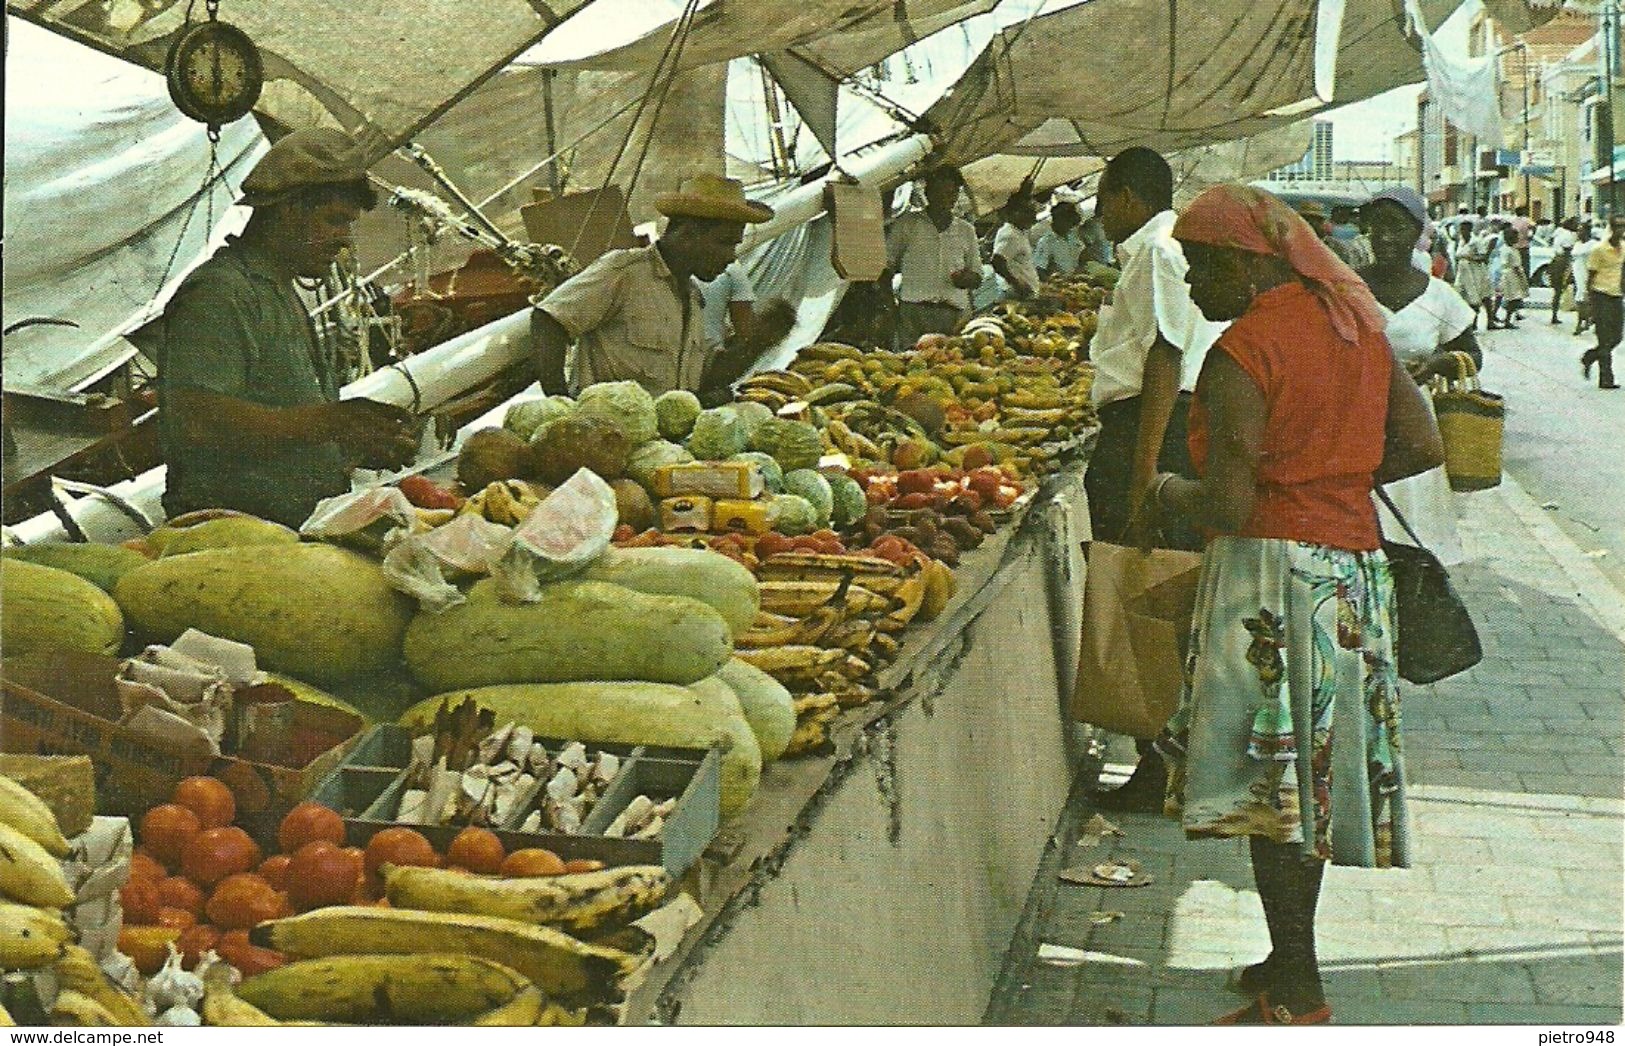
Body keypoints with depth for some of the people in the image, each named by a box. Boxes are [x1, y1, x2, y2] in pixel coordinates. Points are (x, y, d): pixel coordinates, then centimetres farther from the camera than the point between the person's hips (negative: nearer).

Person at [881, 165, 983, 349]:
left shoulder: (966, 230, 20)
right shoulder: (907, 223, 12)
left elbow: (977, 277, 23)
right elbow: (887, 265, 10)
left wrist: (967, 278, -2)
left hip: (954, 313, 2)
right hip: (914, 308, -2)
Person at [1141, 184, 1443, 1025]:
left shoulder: (1240, 355, -15)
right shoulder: (1355, 322, 8)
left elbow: (1226, 506, -20)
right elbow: (1423, 446, 9)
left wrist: (1166, 492, -1)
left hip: (1271, 575, -8)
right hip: (1353, 557, 8)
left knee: (1272, 782, -1)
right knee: (1311, 767, 15)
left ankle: (1297, 996, 4)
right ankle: (1290, 962, 26)